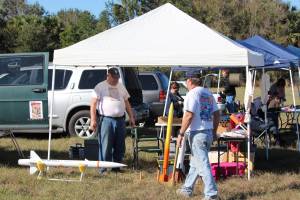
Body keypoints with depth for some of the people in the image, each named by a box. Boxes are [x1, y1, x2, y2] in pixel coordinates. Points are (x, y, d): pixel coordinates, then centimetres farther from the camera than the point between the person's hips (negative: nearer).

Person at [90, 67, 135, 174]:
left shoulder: (121, 87, 16)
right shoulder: (100, 87, -1)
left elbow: (127, 103, 21)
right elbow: (93, 104, -6)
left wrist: (131, 117, 14)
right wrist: (93, 120, -14)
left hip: (120, 120, 5)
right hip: (106, 120, -5)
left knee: (120, 146, 8)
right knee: (105, 145, -6)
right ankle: (103, 167, -1)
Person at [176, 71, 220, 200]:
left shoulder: (192, 94, -12)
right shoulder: (208, 94, 13)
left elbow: (189, 115, -20)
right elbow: (217, 114, 14)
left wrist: (181, 133, -15)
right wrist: (214, 131, 22)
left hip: (197, 134, -8)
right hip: (208, 133, 8)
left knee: (203, 165, -6)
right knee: (195, 163, 19)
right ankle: (187, 189, 29)